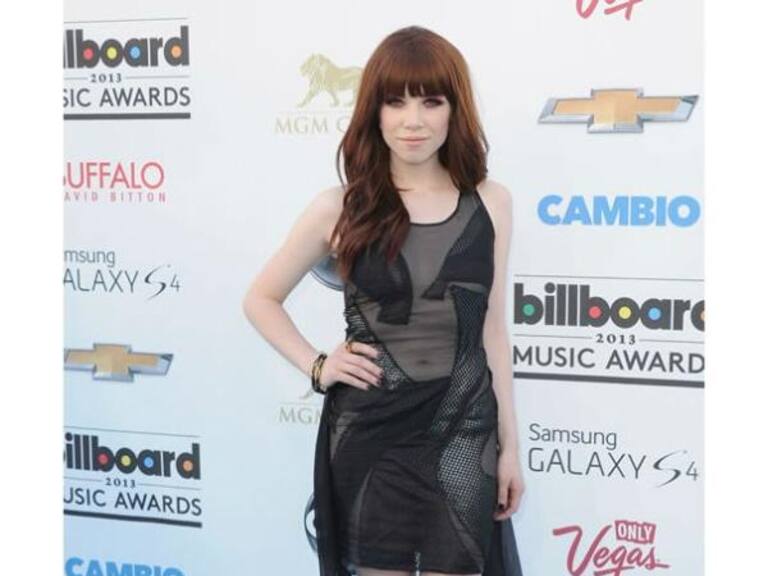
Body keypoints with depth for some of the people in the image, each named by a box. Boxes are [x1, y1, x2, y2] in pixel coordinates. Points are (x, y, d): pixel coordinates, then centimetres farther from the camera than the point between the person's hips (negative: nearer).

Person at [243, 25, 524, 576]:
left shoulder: (490, 202, 1)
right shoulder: (342, 207, -4)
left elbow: (492, 328, 6)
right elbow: (261, 298, 8)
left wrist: (510, 444, 7)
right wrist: (316, 367, -5)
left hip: (464, 429, 1)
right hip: (369, 430, -1)